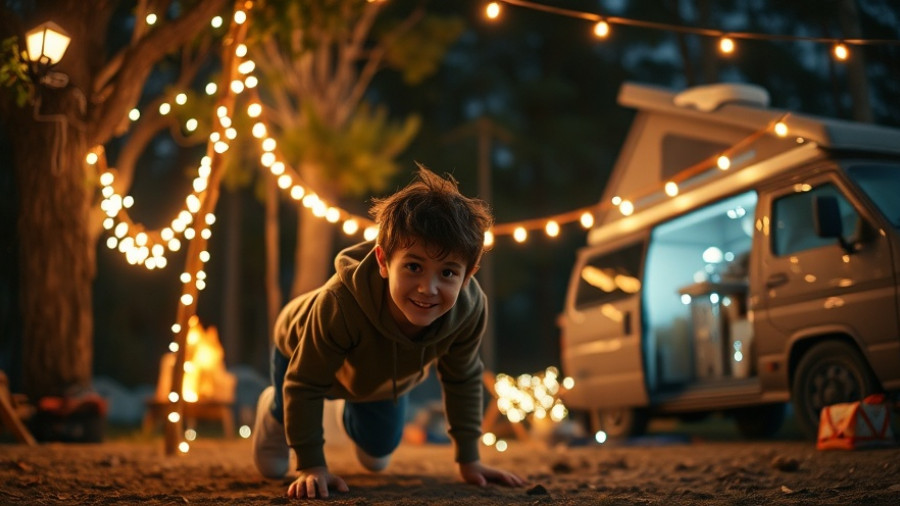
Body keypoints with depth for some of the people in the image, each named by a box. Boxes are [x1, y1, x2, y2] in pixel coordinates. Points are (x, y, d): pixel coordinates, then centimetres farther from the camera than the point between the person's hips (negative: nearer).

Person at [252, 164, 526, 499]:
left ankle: (353, 415, 54)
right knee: (272, 466, 14)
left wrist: (468, 460, -12)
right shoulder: (340, 304, -51)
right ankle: (273, 409, 46)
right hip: (301, 347, -3)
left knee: (377, 458, 23)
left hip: (386, 377, 3)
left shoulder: (471, 310, -38)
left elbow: (462, 380, -17)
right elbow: (305, 385, -35)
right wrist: (311, 465, -32)